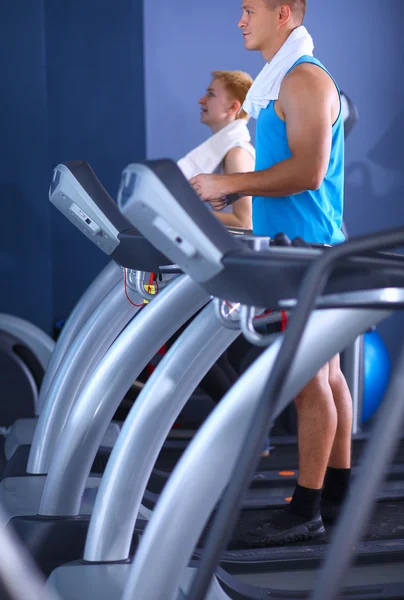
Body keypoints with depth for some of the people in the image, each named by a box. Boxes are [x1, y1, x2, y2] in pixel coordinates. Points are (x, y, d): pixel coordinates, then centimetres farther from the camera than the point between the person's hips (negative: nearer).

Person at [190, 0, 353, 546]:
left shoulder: (305, 80, -13)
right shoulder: (278, 83, 19)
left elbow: (308, 171, -22)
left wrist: (231, 183, -21)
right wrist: (231, 190, 14)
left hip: (306, 253, -10)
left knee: (309, 378, -7)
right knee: (324, 372, 12)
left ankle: (306, 510, -2)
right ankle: (338, 494, 19)